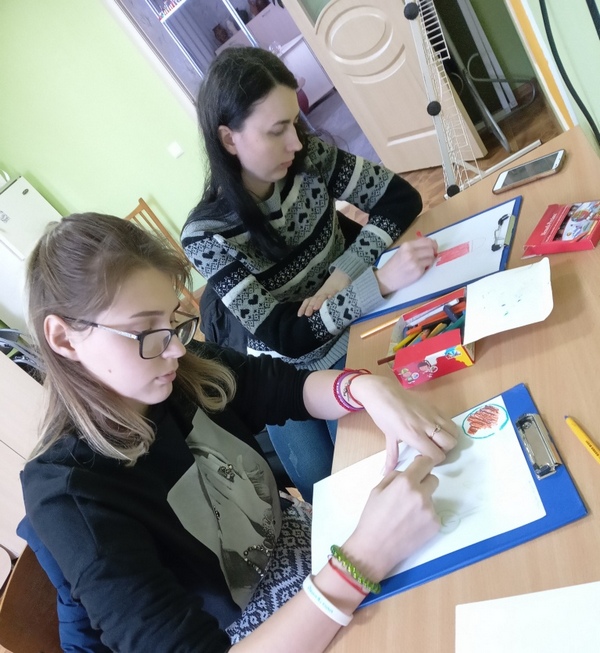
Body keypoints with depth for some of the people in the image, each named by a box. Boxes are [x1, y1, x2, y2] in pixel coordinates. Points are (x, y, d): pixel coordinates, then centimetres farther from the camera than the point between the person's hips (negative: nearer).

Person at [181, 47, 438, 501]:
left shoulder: (310, 159, -16)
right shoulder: (207, 234, -24)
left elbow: (401, 197, -9)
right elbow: (282, 335, -27)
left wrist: (345, 272, -24)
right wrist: (381, 283, -37)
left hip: (353, 329, 2)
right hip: (289, 374, -2)